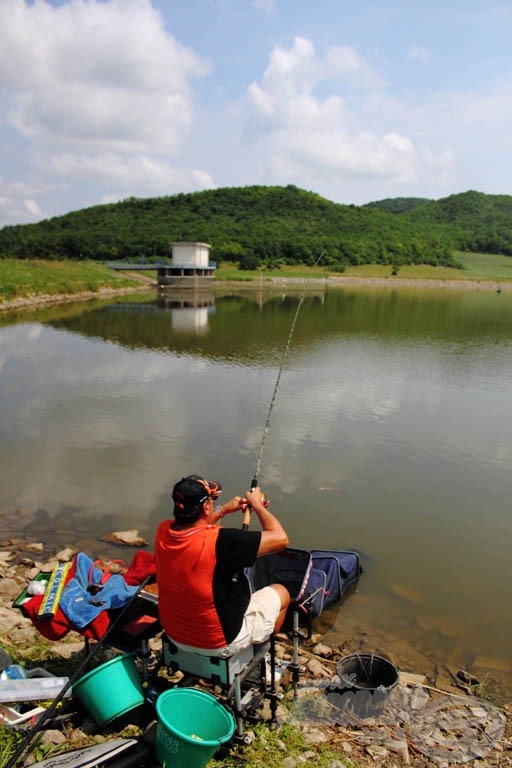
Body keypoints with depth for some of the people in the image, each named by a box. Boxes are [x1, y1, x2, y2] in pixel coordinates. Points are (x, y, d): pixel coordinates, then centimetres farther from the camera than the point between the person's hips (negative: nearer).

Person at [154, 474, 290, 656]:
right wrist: (257, 504, -11)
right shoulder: (219, 540, -34)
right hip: (219, 642, -6)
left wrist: (224, 510, 10)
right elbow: (280, 539, -25)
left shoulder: (163, 531, -13)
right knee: (281, 593, 16)